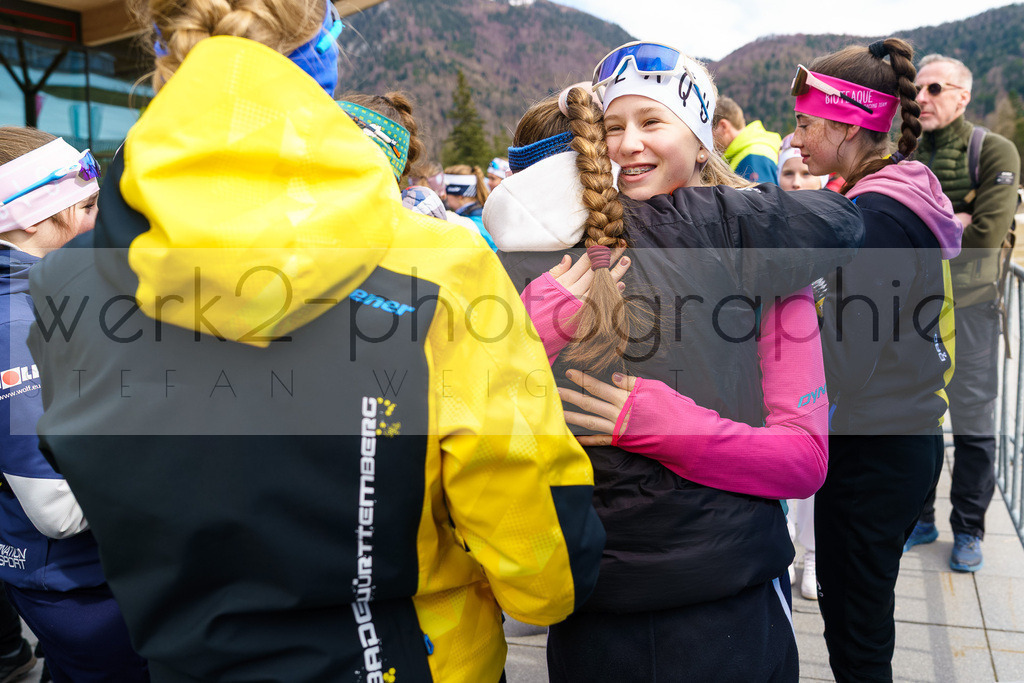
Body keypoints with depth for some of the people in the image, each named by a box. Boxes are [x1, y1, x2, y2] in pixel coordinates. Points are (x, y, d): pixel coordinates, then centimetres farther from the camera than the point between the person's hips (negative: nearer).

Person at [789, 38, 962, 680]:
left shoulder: (875, 214, -20)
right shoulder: (900, 196, 10)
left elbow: (843, 357, -22)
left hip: (873, 452, -10)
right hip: (907, 434, 10)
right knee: (852, 609, 22)